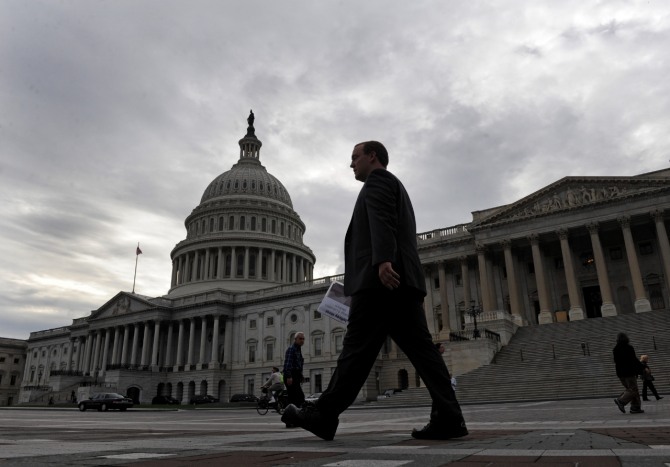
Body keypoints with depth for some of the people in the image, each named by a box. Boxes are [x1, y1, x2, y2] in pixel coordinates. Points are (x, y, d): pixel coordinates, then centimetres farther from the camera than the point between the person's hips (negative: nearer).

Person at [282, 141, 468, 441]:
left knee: (357, 349, -8)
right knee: (419, 347, 1)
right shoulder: (396, 189, 34)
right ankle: (448, 417, -4)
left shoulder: (378, 179, 5)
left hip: (380, 278, -10)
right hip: (403, 281, 10)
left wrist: (383, 260, -29)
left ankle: (323, 416, -2)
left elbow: (382, 219, -15)